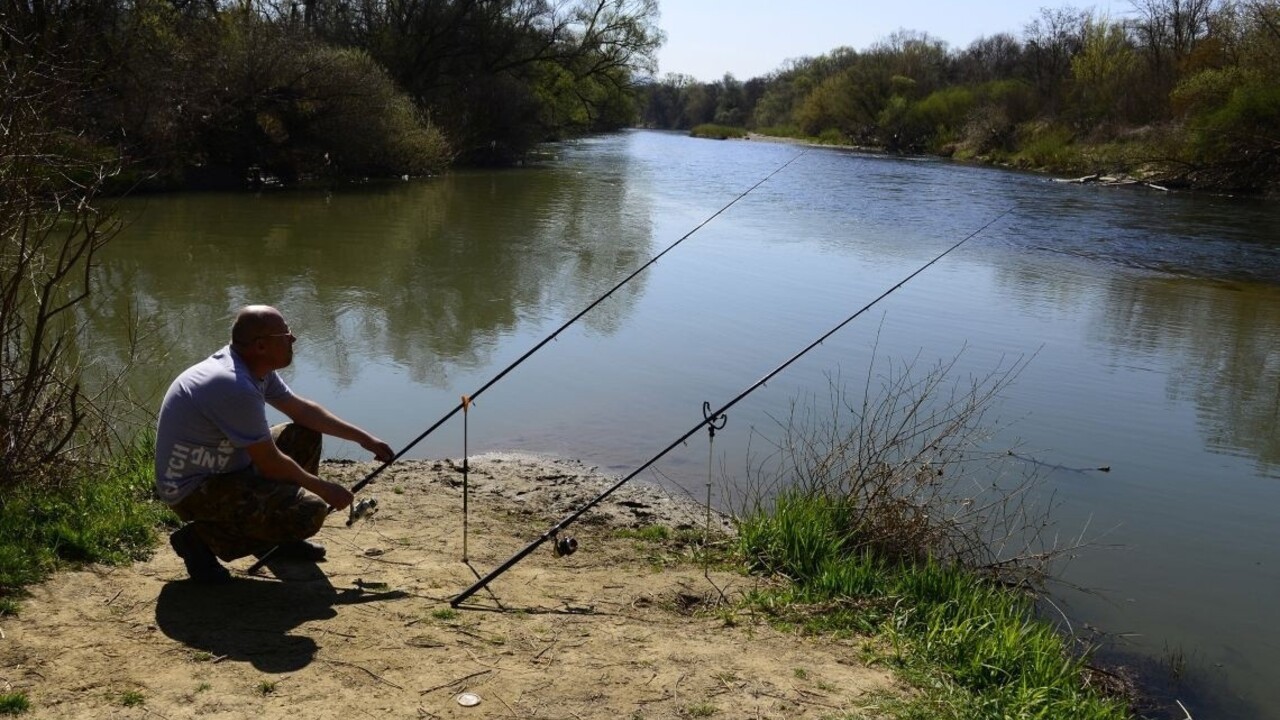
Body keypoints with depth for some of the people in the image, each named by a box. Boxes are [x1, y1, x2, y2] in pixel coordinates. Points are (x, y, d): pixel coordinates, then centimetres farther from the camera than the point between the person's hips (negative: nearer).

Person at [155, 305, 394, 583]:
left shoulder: (257, 369, 0)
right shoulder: (234, 387, -30)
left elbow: (302, 410, 13)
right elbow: (271, 465, -23)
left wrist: (364, 439, 11)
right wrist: (323, 489, -8)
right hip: (192, 490, -10)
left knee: (305, 436, 11)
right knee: (308, 513, -22)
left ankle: (278, 538, 19)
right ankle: (202, 538, -6)